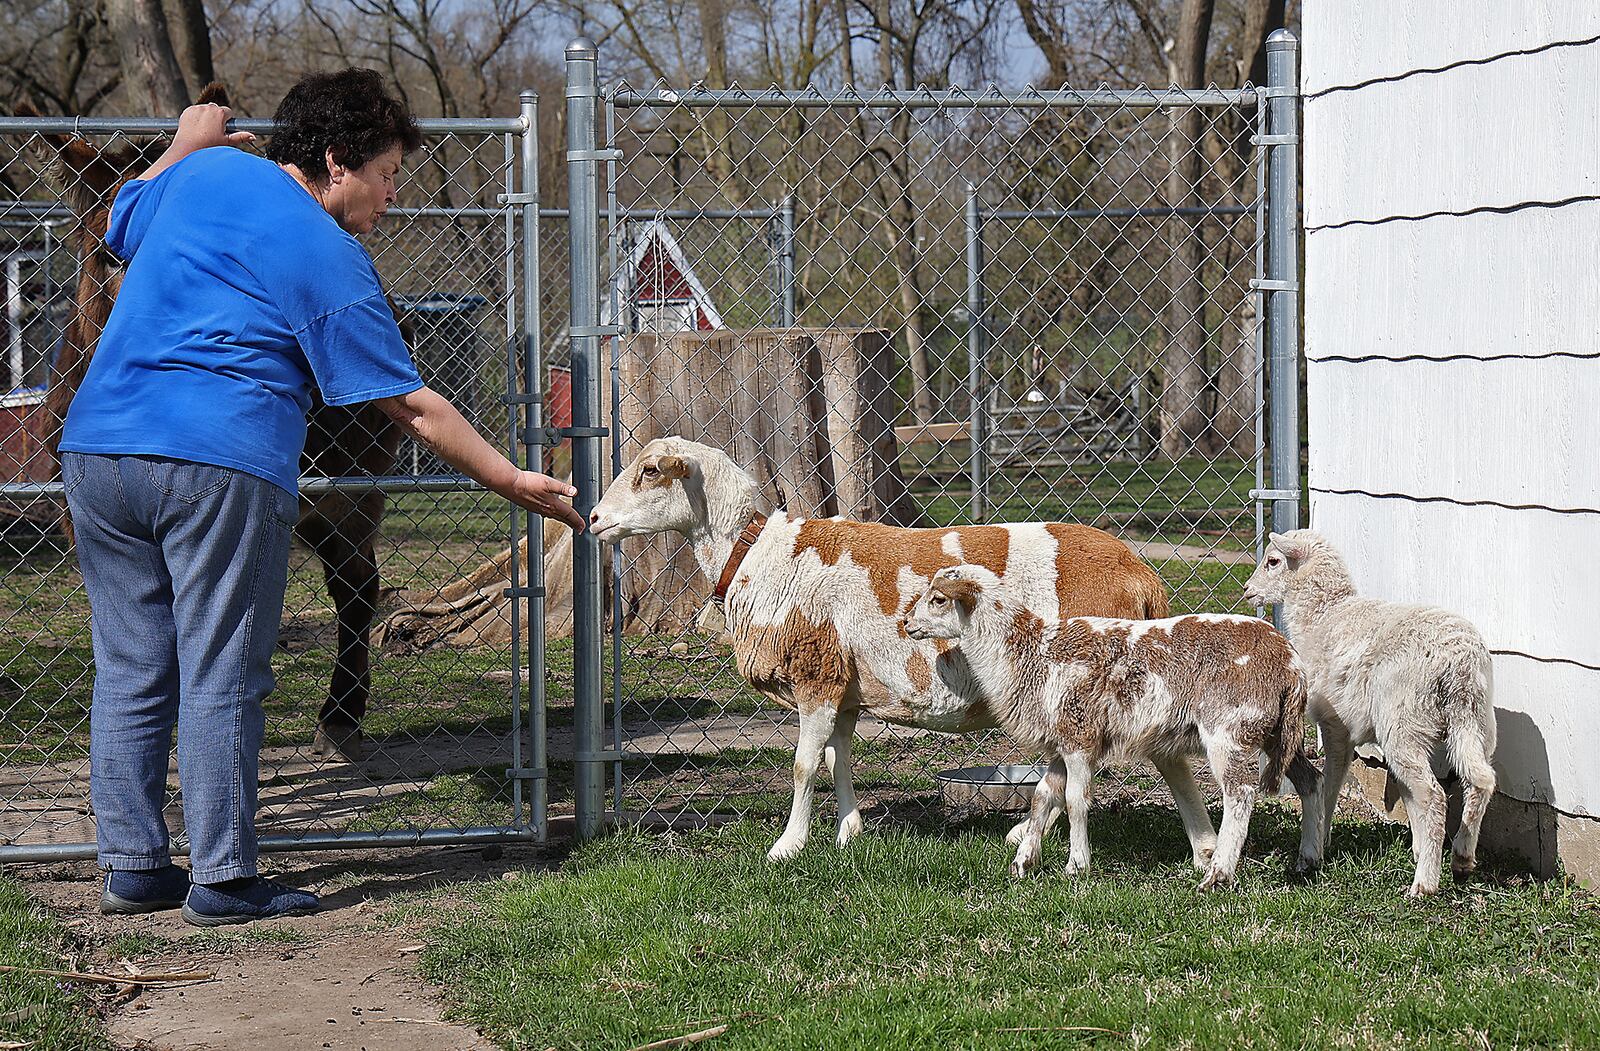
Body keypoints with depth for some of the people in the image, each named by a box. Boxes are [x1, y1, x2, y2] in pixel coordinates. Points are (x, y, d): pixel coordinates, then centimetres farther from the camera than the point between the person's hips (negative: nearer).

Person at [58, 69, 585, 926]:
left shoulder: (206, 172, 13)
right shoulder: (330, 260, -3)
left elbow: (123, 226, 34)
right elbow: (411, 407, -1)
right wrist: (514, 483, 6)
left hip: (98, 447, 7)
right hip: (221, 466, -7)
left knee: (130, 670, 11)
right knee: (221, 679, -1)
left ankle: (131, 865, 14)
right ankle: (221, 879, 0)